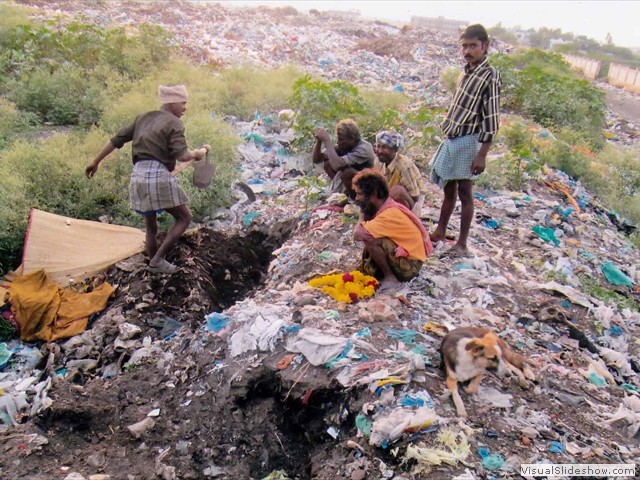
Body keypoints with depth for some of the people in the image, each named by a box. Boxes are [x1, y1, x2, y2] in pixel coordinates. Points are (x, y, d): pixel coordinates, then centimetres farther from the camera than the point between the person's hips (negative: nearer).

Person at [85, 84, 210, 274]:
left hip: (138, 175, 7)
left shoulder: (143, 118, 17)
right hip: (159, 175, -7)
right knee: (184, 217, 7)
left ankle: (154, 264, 26)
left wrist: (95, 162, 24)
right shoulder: (174, 123, -4)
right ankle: (158, 259, -1)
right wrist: (201, 152, 3)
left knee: (151, 226, 19)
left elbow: (116, 140, 17)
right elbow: (182, 156, -16)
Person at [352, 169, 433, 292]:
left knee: (370, 239, -23)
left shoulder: (390, 214, -24)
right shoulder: (385, 207, 4)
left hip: (410, 266, -9)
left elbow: (358, 234, -31)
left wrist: (363, 215, -14)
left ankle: (390, 279, -10)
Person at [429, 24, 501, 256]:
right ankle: (440, 232, 30)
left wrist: (482, 154, -19)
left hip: (467, 142, -7)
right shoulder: (466, 71, 11)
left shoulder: (490, 76, -13)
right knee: (449, 190, 17)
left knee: (464, 192, 0)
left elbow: (491, 119, -16)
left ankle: (462, 243, 9)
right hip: (451, 139, 7)